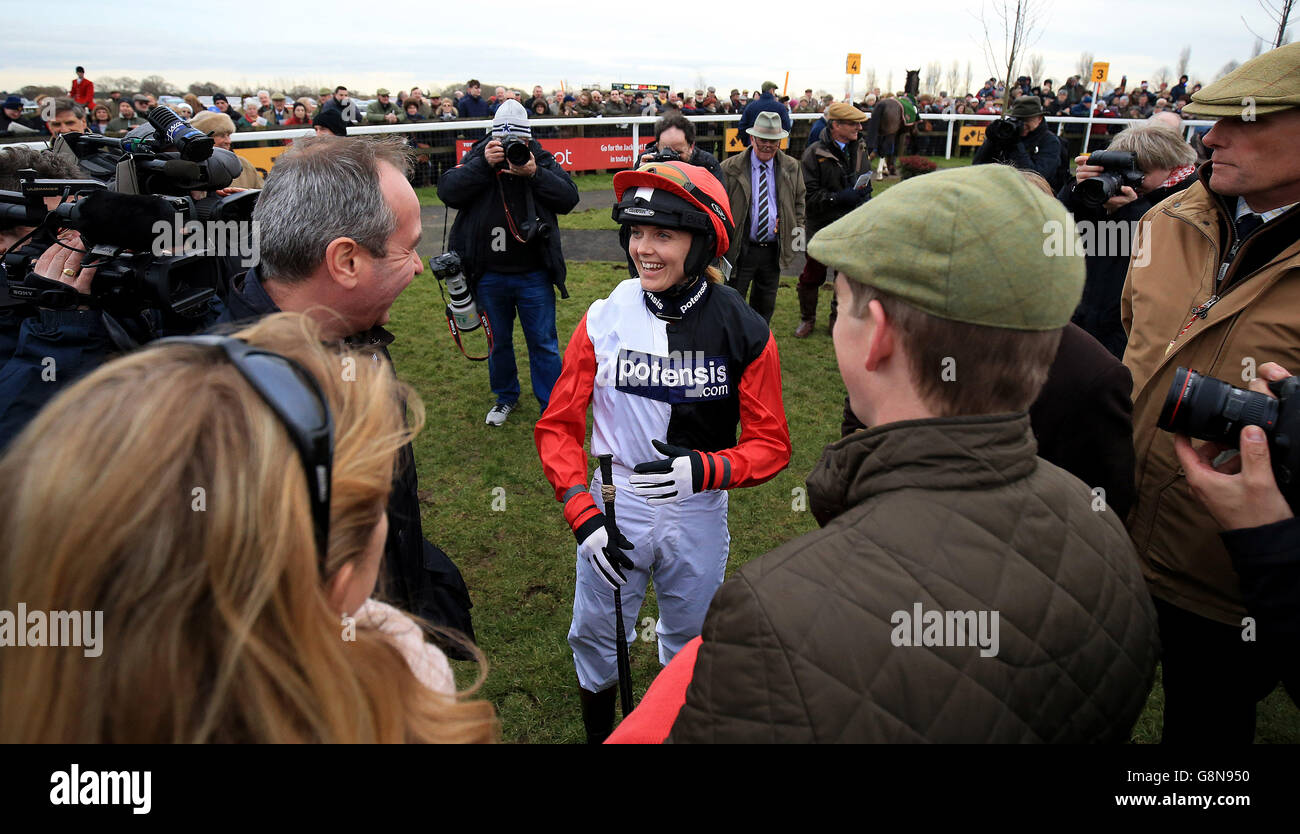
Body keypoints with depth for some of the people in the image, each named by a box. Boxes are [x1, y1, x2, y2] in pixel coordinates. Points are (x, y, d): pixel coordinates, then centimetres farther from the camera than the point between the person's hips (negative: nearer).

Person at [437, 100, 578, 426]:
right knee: (498, 340, 17)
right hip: (489, 276, 1)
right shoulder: (476, 159, 0)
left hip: (534, 275, -1)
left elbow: (568, 198, -12)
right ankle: (506, 397, 36)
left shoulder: (543, 160, 0)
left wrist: (535, 174, -23)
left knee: (543, 341, 7)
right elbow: (447, 191, -14)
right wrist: (483, 164, -22)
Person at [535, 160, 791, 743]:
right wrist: (582, 512, -14)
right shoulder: (604, 318, -9)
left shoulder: (743, 332, -12)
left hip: (698, 514, 0)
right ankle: (598, 732, 46)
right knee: (594, 635, 16)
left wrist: (705, 469, -26)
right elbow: (558, 426, -4)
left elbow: (771, 445, -8)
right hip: (614, 507, 1)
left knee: (688, 645, 21)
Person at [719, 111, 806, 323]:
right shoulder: (730, 168, -4)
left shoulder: (792, 168, 6)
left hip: (774, 250, 4)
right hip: (740, 250, -3)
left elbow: (799, 202, 18)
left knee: (766, 306, 15)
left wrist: (797, 233, 7)